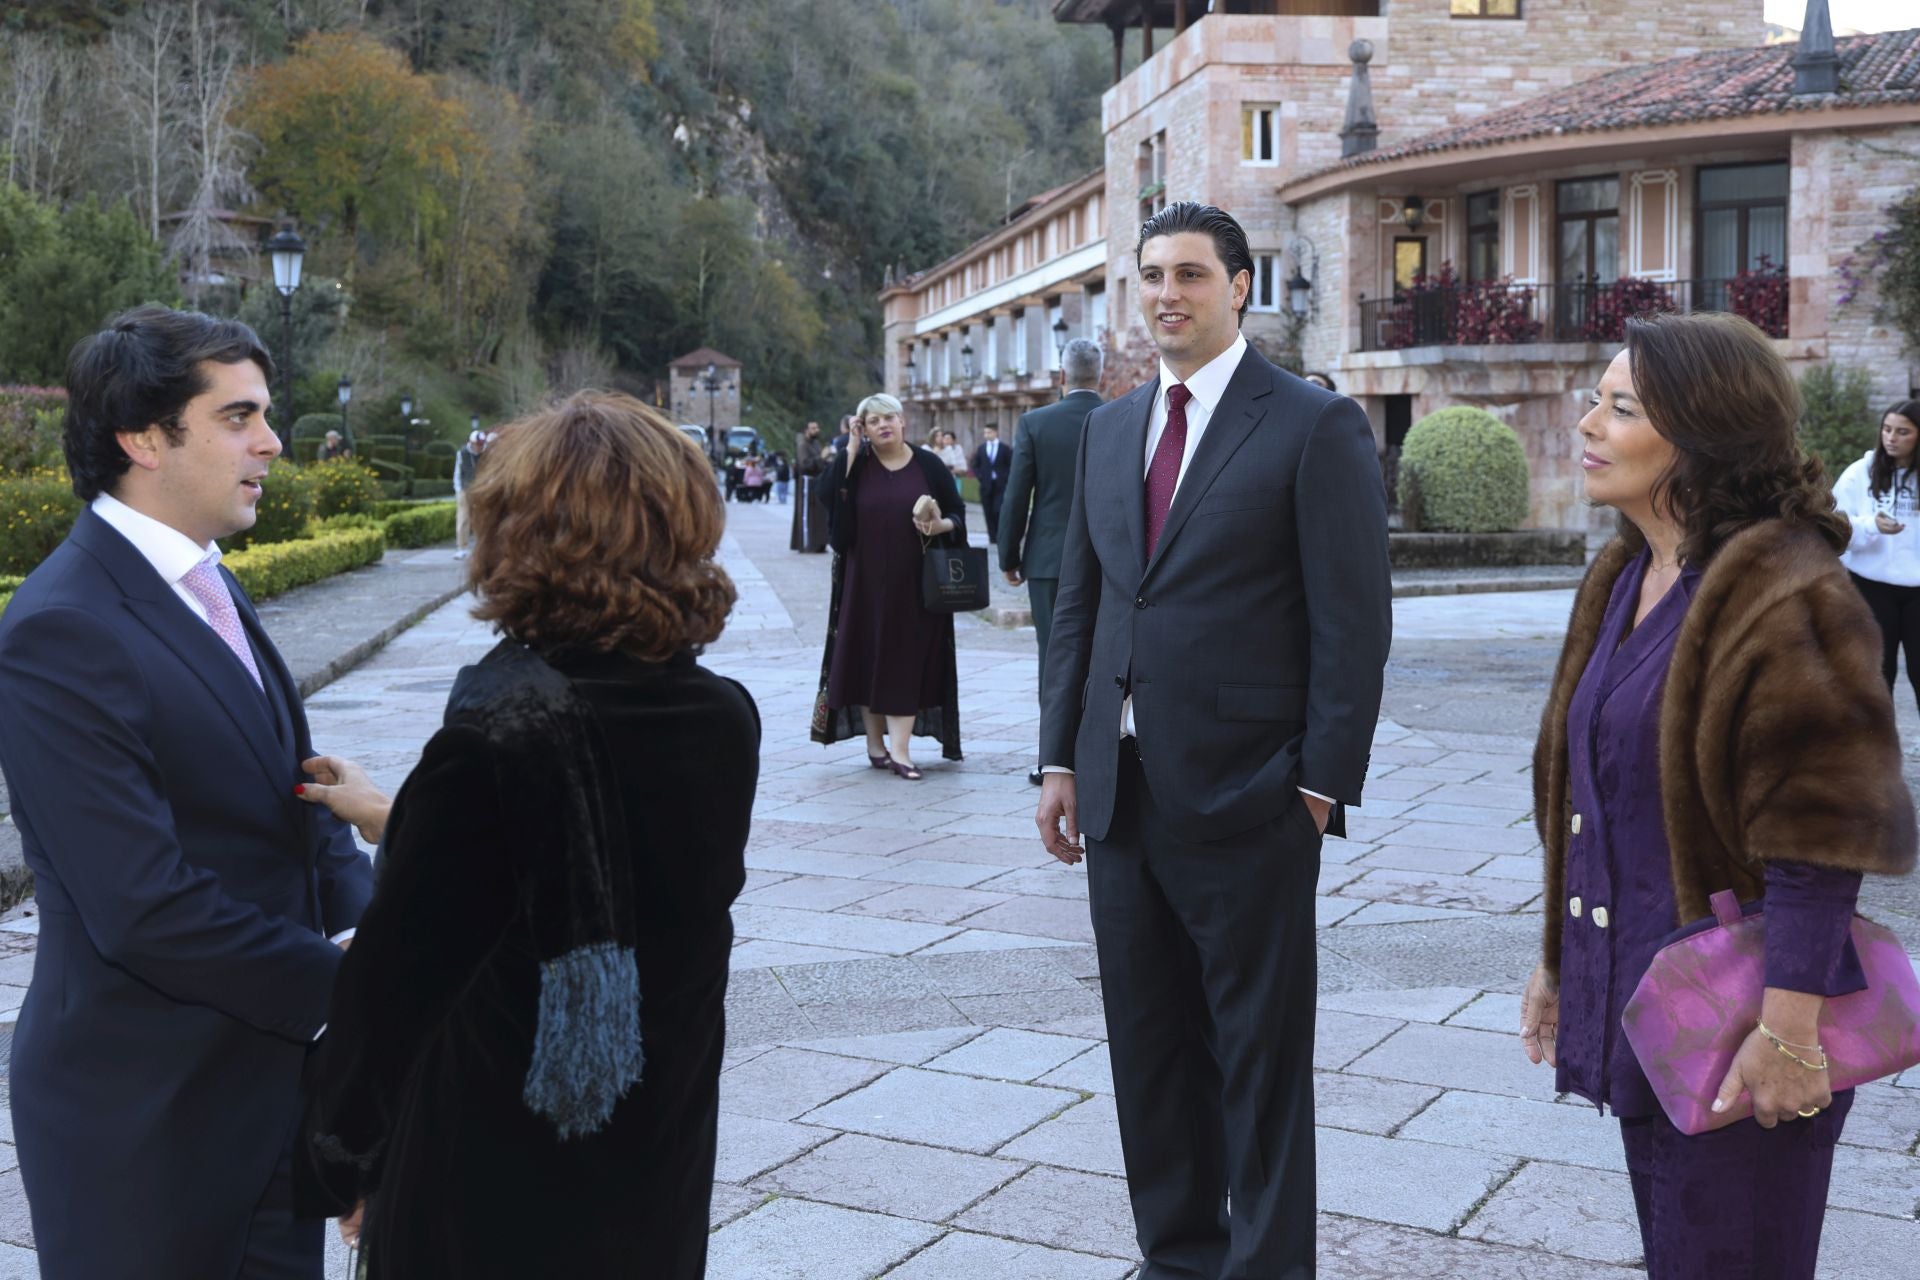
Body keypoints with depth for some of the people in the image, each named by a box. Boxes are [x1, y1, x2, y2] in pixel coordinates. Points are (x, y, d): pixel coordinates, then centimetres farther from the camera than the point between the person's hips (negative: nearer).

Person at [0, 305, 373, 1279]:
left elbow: (294, 797, 10)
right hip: (146, 1119, -8)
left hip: (271, 1079, 8)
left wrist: (363, 922, -8)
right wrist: (345, 987, -18)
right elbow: (146, 909, -25)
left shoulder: (208, 589, 8)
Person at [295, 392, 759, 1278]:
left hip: (490, 1192, -5)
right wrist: (395, 819, 20)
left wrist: (348, 1159, -3)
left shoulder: (494, 730, -25)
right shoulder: (727, 722, -6)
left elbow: (401, 965, -19)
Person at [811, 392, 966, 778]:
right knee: (866, 657, 5)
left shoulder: (929, 464, 2)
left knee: (908, 658, -3)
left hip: (914, 583, -1)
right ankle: (875, 742, 17)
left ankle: (899, 748, -4)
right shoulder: (856, 463, 4)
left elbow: (958, 513, 5)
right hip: (865, 582, 1)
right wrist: (851, 448, -13)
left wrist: (942, 525, -16)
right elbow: (827, 493, -14)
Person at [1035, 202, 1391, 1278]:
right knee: (1149, 1047, 15)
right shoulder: (1111, 429, 13)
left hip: (1243, 797, -6)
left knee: (1261, 1058, 5)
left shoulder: (1317, 426, -7)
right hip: (1122, 790, 6)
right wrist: (1062, 758, 9)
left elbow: (1353, 621, -9)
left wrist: (1321, 784, -12)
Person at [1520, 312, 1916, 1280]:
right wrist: (1559, 960, 18)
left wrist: (1789, 1033, -23)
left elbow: (1819, 837, -21)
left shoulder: (1785, 599, -18)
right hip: (1637, 1003, 8)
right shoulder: (1622, 581, 9)